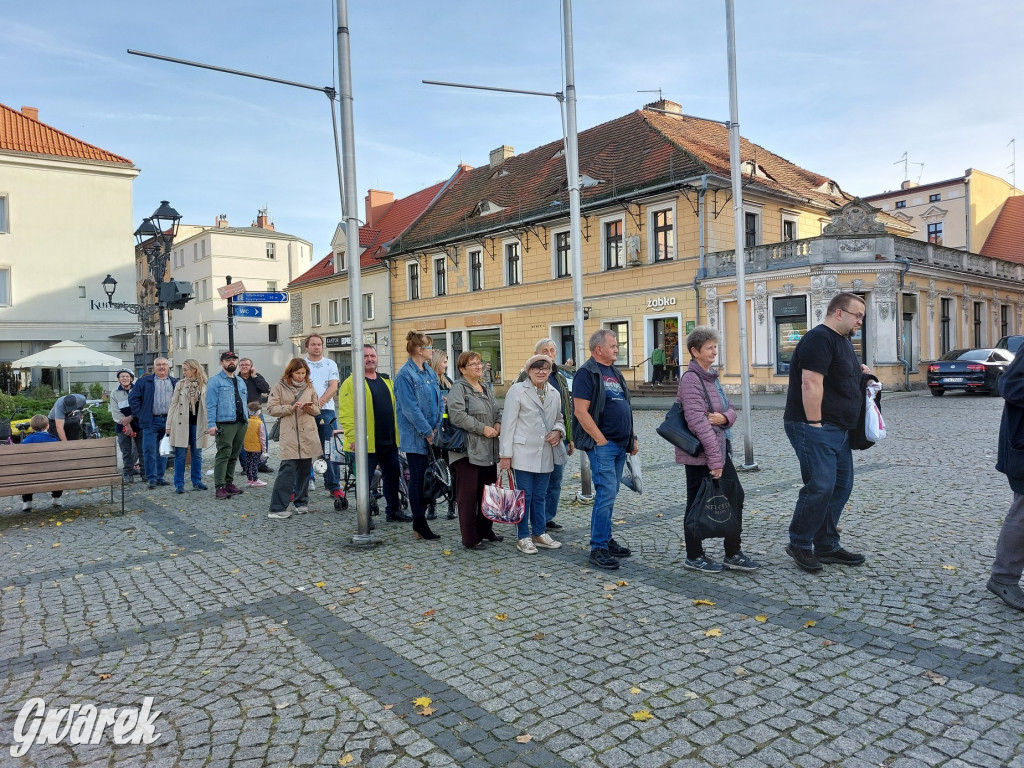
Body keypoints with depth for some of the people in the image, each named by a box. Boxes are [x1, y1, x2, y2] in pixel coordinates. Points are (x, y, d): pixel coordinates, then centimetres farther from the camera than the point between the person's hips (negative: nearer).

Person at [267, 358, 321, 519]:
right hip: (289, 435, -4)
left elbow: (318, 409, 17)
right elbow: (271, 409, -2)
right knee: (287, 469, -11)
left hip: (309, 434, 4)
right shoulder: (279, 387, 3)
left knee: (305, 469, 9)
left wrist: (311, 408, -5)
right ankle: (277, 508, -9)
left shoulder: (309, 387, 13)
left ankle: (301, 503, 23)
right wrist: (290, 408, -13)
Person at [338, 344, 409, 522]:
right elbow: (346, 414, -15)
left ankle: (393, 510, 29)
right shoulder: (351, 383, -8)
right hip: (367, 443, -7)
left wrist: (398, 432, 14)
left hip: (389, 441, 7)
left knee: (393, 475, 15)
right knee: (365, 480, 2)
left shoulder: (386, 380, 14)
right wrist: (353, 438, -21)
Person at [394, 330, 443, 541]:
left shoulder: (429, 372, 12)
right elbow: (410, 408, -17)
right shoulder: (405, 375, -14)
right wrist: (427, 432, -15)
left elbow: (438, 400, 14)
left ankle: (418, 524, 21)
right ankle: (420, 526, 9)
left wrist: (436, 427, 3)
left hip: (431, 435, 8)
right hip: (415, 437, -8)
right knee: (418, 480, 0)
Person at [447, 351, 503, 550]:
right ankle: (470, 538, 4)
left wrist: (498, 424, 2)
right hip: (468, 450, -8)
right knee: (468, 494, -4)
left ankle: (485, 530, 29)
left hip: (488, 451, 8)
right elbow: (457, 415, -20)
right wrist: (482, 428, -18)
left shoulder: (486, 389, 18)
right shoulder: (459, 388, -9)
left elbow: (497, 411, 24)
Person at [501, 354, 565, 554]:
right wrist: (505, 454, -11)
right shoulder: (517, 390, -6)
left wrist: (558, 431, 0)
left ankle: (539, 534, 26)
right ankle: (524, 538, 11)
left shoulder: (554, 393, 11)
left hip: (546, 454, 5)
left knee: (540, 496, 13)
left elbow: (559, 418, 24)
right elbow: (508, 423, -8)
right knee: (525, 495, 0)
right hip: (524, 453, -5)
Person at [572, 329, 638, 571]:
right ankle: (598, 548, -2)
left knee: (610, 494, 13)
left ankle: (606, 539, 23)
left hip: (620, 445, 8)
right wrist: (601, 440, -16)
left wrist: (632, 438, 16)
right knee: (606, 493, -9)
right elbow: (580, 411, -17)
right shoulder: (587, 373, -9)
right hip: (601, 445, -8)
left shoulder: (614, 373, 17)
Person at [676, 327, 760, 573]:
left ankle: (733, 555, 19)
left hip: (719, 449, 9)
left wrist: (725, 417, -10)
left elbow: (730, 409, 16)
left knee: (735, 495, 9)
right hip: (699, 453, -9)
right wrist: (714, 458, -25)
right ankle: (694, 557, 19)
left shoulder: (711, 376, 12)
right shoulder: (691, 378, -16)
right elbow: (698, 421, -24)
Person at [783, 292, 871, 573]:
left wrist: (859, 371, 15)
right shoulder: (819, 339, -14)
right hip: (815, 427, -11)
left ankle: (826, 546, 20)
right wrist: (814, 423, -24)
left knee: (841, 487, 11)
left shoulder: (843, 341, 19)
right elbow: (811, 384, -22)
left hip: (838, 429, 11)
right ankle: (799, 544, 5)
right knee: (820, 487, -11)